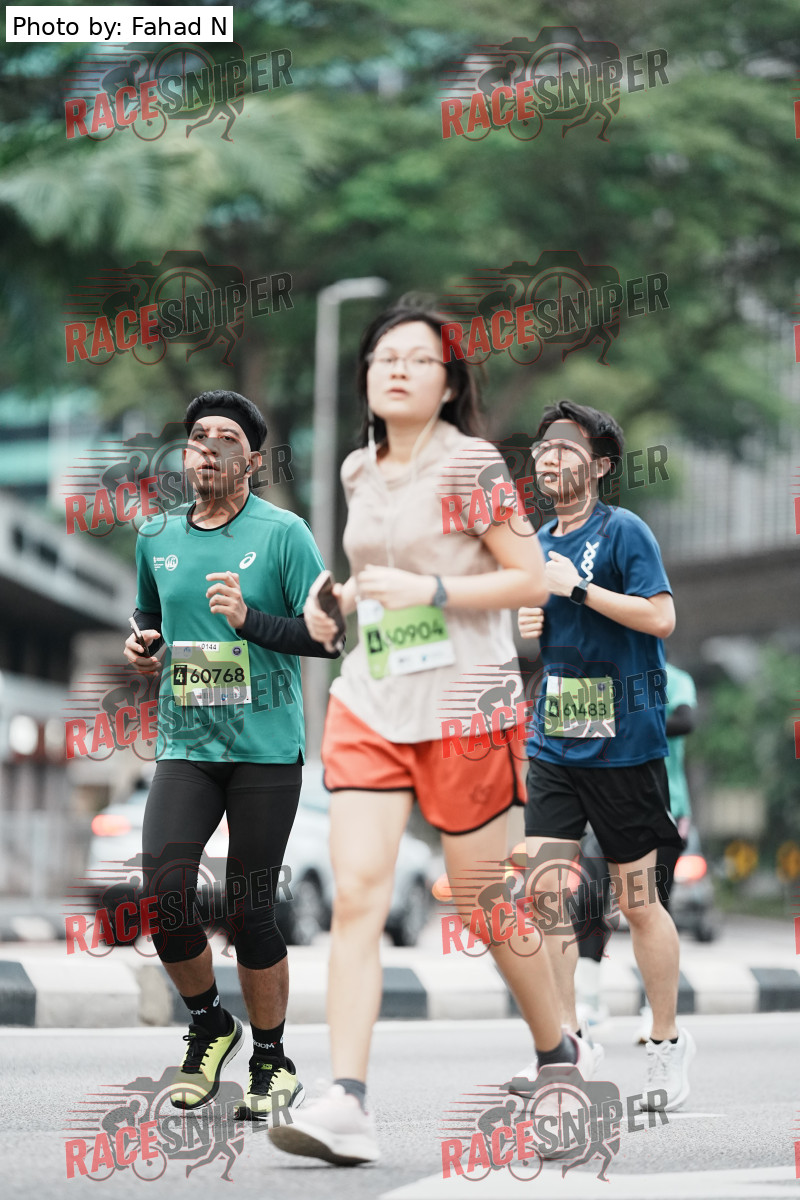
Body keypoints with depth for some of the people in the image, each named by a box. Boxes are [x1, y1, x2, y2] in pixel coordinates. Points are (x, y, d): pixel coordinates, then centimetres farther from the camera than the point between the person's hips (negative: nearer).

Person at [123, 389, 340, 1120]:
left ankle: (272, 1061, 17)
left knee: (251, 909, -1)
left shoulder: (282, 533, -4)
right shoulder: (157, 537, 10)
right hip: (184, 746, 3)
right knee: (163, 894, -12)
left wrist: (250, 620, -21)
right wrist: (142, 646, 5)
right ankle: (209, 1026, 14)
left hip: (265, 749, -3)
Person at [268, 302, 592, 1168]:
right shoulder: (360, 473, 12)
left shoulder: (470, 464, -6)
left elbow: (530, 580, -9)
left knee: (483, 901, 5)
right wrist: (341, 598, 10)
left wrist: (430, 590, -19)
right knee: (355, 898, -10)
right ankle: (346, 1105, -17)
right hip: (370, 705, 5)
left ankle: (557, 1055, 30)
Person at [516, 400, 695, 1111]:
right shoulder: (542, 543, 14)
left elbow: (661, 618, -19)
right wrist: (531, 626, 5)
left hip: (623, 741, -6)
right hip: (555, 739, 6)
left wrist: (578, 588, -18)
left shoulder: (623, 531, -8)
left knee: (638, 900, 1)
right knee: (545, 891, -2)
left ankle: (668, 1041, 15)